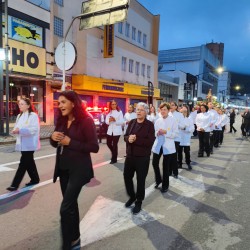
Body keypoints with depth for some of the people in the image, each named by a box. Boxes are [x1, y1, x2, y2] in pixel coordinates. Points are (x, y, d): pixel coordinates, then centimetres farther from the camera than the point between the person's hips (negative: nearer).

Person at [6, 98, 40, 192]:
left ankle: (15, 184, -1)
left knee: (23, 163, -5)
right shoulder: (19, 116, 15)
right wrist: (15, 130, -7)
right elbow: (17, 127, 17)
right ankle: (35, 179, 29)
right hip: (22, 144, 8)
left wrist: (20, 130, -26)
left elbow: (34, 129, -19)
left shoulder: (33, 115, -10)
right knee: (29, 162, 16)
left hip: (29, 144, -8)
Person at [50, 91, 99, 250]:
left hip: (78, 169, -7)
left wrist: (70, 142, -21)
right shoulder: (62, 121, 7)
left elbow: (94, 147, -17)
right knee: (71, 204, 18)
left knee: (65, 208, -7)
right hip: (63, 168, 7)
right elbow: (56, 144, 15)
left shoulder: (86, 121, -14)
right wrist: (53, 138, -8)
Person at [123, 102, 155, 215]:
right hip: (130, 155, 5)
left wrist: (136, 139, -25)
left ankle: (138, 202, 29)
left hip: (142, 157, -5)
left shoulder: (149, 124, -9)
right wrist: (129, 138, -18)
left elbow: (150, 141, -18)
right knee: (127, 177, 15)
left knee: (140, 180, 8)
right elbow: (125, 136, 5)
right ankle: (132, 196, 40)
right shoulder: (131, 122, 6)